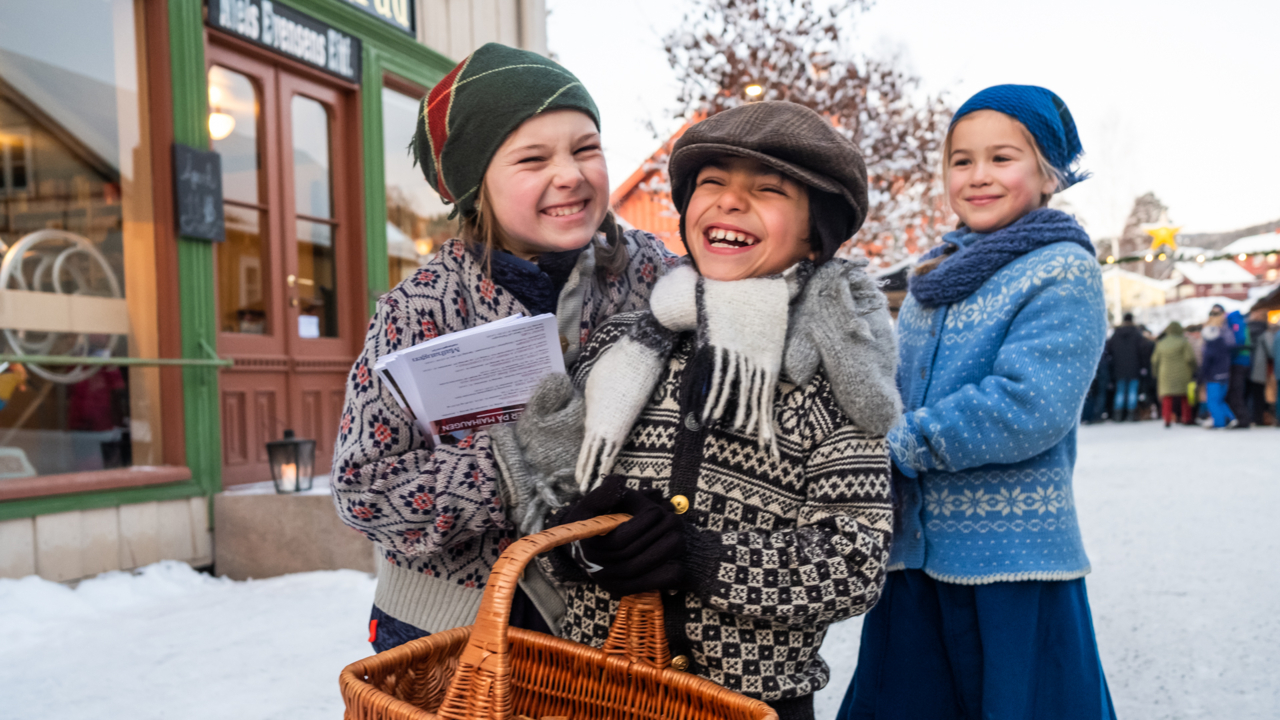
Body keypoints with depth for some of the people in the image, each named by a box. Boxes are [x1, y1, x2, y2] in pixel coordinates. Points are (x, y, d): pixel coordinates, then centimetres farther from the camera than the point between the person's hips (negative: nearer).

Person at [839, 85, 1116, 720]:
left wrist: (899, 445, -17)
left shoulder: (1064, 272, -8)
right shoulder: (935, 276, 12)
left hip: (1014, 555, -6)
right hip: (911, 548, 6)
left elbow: (1028, 406, -21)